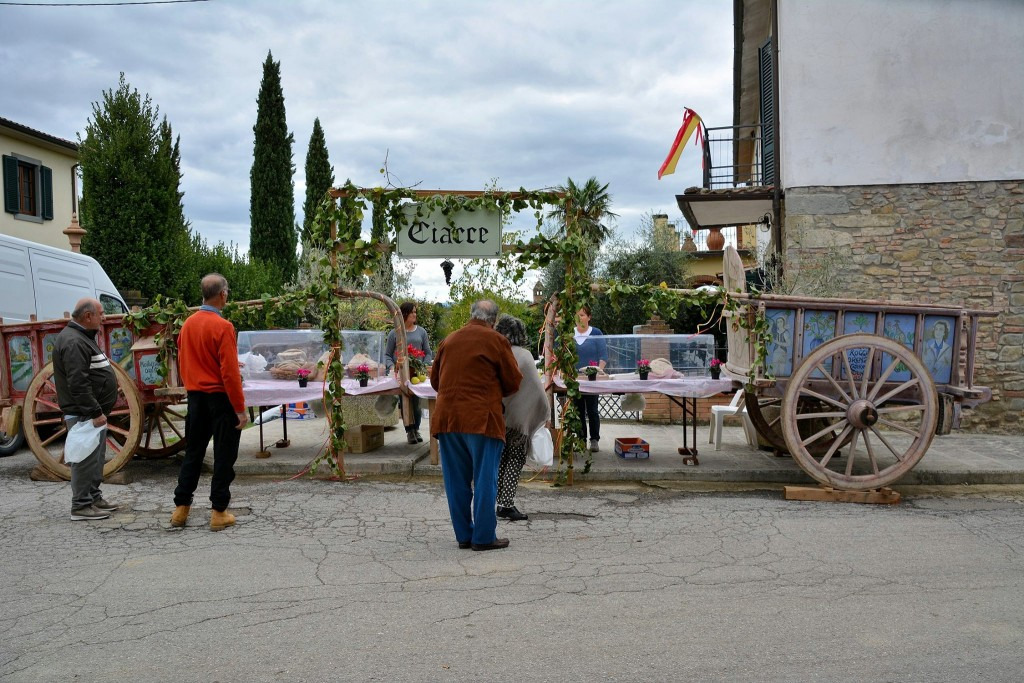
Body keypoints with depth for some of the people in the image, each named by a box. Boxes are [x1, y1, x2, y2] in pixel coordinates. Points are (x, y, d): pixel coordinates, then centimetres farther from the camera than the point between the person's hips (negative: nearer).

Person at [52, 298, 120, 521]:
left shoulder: (82, 337, 16)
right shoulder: (74, 342, -19)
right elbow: (78, 384, -25)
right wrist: (95, 412, -23)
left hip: (92, 411, 11)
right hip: (84, 414, -11)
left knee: (95, 457, 17)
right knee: (86, 459, -5)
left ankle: (94, 496, 27)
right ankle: (81, 506, 2)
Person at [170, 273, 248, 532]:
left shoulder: (188, 324, 4)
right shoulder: (222, 327, -17)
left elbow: (182, 363, 12)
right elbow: (230, 372, -19)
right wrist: (240, 409, -15)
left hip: (195, 397, 7)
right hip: (220, 398, -6)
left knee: (193, 452, 16)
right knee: (224, 456, 4)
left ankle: (181, 508, 21)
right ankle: (219, 512, 8)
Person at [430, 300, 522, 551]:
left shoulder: (449, 340, 12)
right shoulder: (496, 341, -2)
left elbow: (435, 380, 17)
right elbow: (513, 382, 1)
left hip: (447, 417, 5)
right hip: (482, 419, -5)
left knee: (457, 480, 10)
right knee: (484, 479, 2)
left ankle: (464, 535, 17)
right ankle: (484, 537, 4)